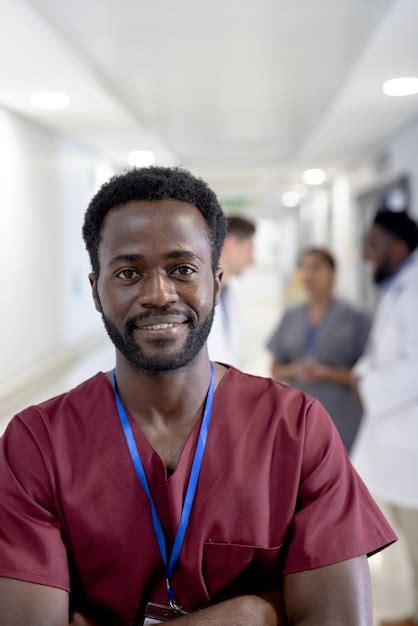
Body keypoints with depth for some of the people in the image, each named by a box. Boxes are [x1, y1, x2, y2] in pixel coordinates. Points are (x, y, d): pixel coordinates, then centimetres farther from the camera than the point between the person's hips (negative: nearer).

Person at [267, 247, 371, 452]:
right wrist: (295, 370, -8)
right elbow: (276, 370, 13)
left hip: (341, 419, -3)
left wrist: (327, 373, -15)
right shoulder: (291, 318, 10)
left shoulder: (355, 318, -2)